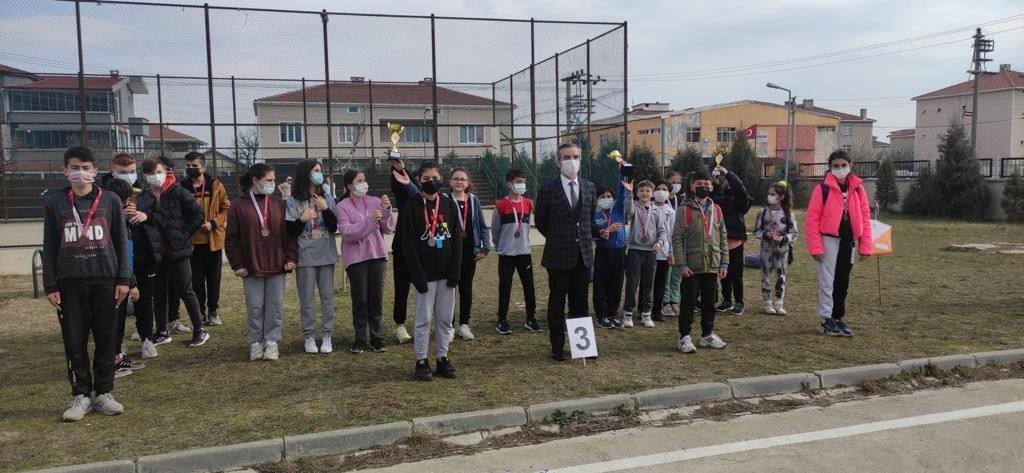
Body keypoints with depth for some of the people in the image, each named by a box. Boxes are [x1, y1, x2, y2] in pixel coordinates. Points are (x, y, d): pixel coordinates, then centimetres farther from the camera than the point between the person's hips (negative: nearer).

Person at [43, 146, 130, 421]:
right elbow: (49, 248, 6)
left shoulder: (110, 200, 3)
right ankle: (81, 395, 14)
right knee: (74, 341, 4)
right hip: (69, 283, 0)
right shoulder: (55, 204, 5)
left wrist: (123, 279, -2)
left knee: (106, 339, 4)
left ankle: (104, 393, 15)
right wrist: (50, 286, -1)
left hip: (105, 280, 0)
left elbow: (121, 241, 4)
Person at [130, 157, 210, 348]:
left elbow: (198, 214, -6)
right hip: (156, 252, 4)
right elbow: (142, 222, 1)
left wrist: (185, 235, -9)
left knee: (186, 291, 0)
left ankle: (199, 330, 10)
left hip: (178, 251, -4)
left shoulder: (178, 192, -5)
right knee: (159, 294, 12)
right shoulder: (143, 199, 4)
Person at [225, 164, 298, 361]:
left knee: (275, 305, 5)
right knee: (255, 307, 5)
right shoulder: (239, 206, -1)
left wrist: (291, 257, -2)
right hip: (251, 267, -2)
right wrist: (237, 264, -5)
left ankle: (272, 342, 15)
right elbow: (232, 238, -1)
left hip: (277, 265, 2)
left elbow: (290, 233, 6)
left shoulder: (279, 204, 6)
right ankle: (255, 343, 16)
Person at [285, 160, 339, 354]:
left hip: (326, 255, 3)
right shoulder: (292, 201, -4)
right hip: (305, 256, -2)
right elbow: (290, 232, -4)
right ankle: (309, 337, 13)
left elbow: (334, 227, -1)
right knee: (307, 299, 4)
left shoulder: (327, 199, 4)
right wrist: (302, 219, -20)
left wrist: (325, 209, -13)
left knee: (327, 297, 6)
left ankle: (327, 336, 14)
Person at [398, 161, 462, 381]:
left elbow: (457, 239, 3)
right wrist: (418, 276, -15)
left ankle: (443, 358, 20)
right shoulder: (412, 207, -6)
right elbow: (408, 244, -10)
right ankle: (421, 361, 12)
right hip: (424, 274, -3)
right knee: (424, 319, 2)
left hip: (446, 273, 4)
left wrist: (455, 272, -4)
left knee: (446, 318, 8)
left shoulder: (450, 205, 4)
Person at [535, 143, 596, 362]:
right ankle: (557, 348, 15)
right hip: (559, 256, -3)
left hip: (584, 255, 3)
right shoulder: (548, 190, -6)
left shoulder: (589, 187, 6)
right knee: (557, 305, 6)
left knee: (580, 303, 10)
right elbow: (540, 222, 6)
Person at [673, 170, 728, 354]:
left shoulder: (716, 210, 9)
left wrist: (724, 263, 6)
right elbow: (677, 238, -7)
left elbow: (723, 238, 12)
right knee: (688, 302, 2)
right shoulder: (685, 210, -4)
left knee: (709, 302, 13)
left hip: (712, 266, 4)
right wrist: (681, 264, -13)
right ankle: (684, 337, 11)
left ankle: (707, 334, 26)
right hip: (691, 267, -4)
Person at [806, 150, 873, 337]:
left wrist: (865, 246, 1)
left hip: (849, 240, 4)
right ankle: (827, 319, 10)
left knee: (843, 281, 12)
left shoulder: (858, 189, 6)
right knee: (828, 281, 1)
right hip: (829, 239, -4)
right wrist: (815, 247, -15)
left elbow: (865, 218, 6)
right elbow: (812, 219, -9)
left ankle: (839, 317, 24)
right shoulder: (822, 188, -7)